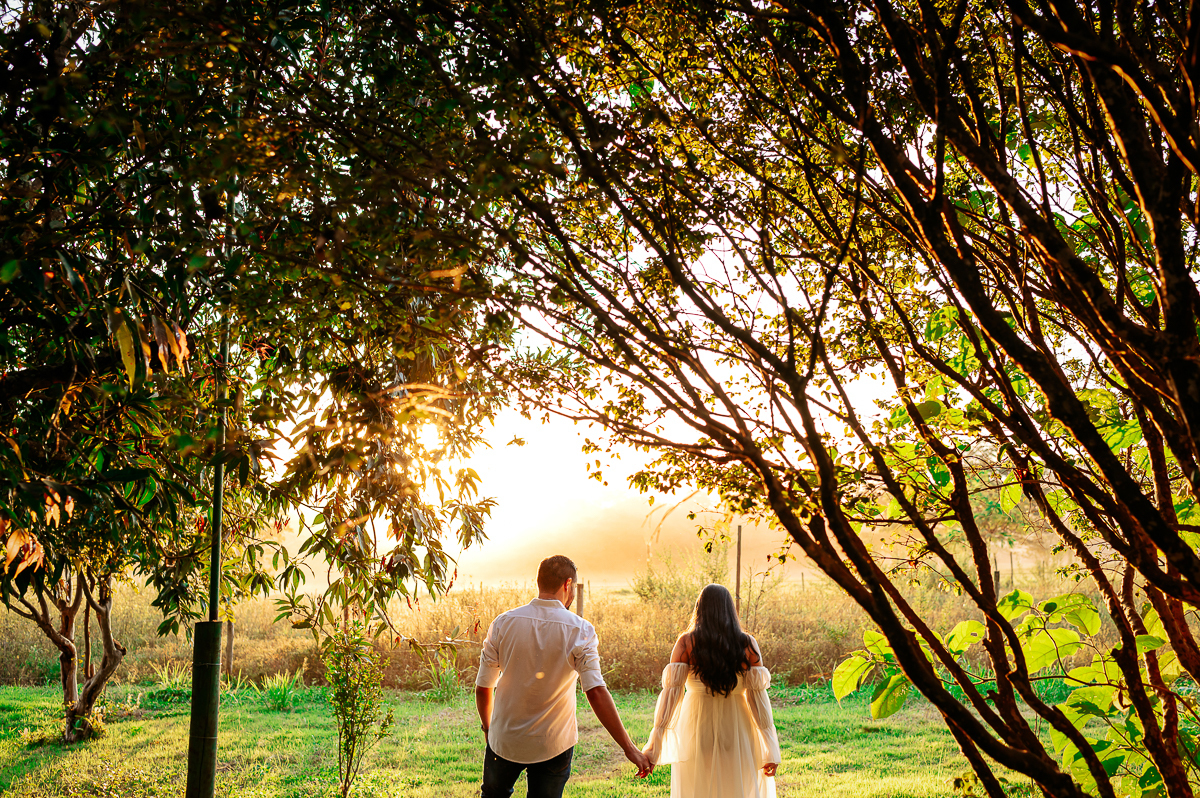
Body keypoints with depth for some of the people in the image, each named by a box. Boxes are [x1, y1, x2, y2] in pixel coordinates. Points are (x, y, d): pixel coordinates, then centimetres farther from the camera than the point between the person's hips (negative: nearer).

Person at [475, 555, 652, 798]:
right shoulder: (580, 631, -15)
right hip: (553, 745, -2)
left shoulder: (503, 623, -8)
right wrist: (629, 748, -21)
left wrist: (487, 727, 16)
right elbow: (596, 693, -23)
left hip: (504, 740, 2)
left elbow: (483, 687, -3)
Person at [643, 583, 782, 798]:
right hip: (736, 730, 0)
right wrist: (770, 748, -5)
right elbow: (757, 696, -7)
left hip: (697, 730, 0)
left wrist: (654, 744, -14)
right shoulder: (748, 644, -3)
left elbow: (671, 691, -13)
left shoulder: (686, 643, -6)